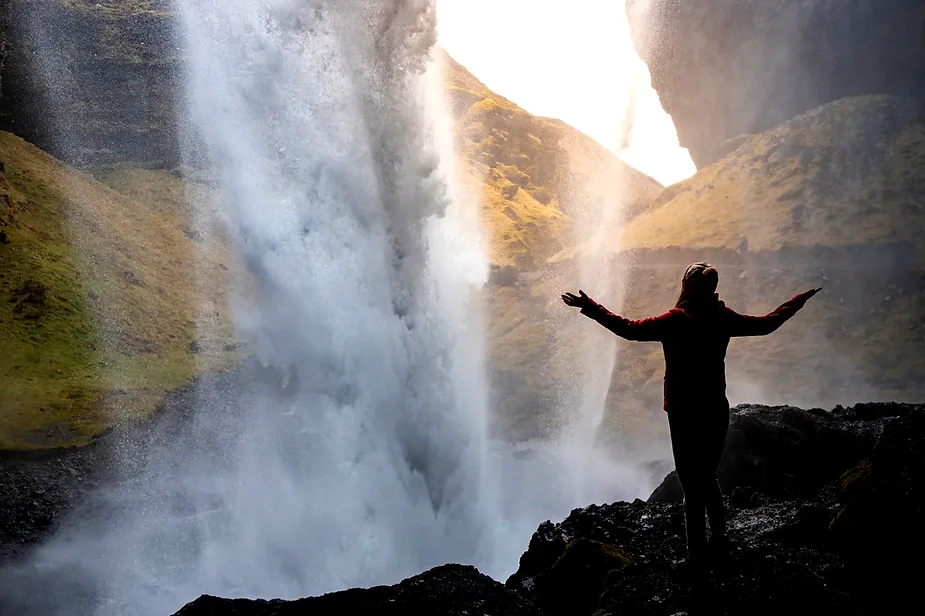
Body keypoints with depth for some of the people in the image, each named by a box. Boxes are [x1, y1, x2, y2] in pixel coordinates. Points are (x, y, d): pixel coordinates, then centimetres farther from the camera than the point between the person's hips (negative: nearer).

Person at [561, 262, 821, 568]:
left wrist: (589, 307, -14)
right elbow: (768, 324, 9)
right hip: (716, 412, 5)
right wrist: (801, 299, 23)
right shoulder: (724, 318, -3)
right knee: (708, 478, 22)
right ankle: (718, 539, 32)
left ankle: (697, 553, 9)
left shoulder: (676, 320, -17)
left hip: (684, 415, -5)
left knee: (692, 485, 3)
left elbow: (630, 329, -19)